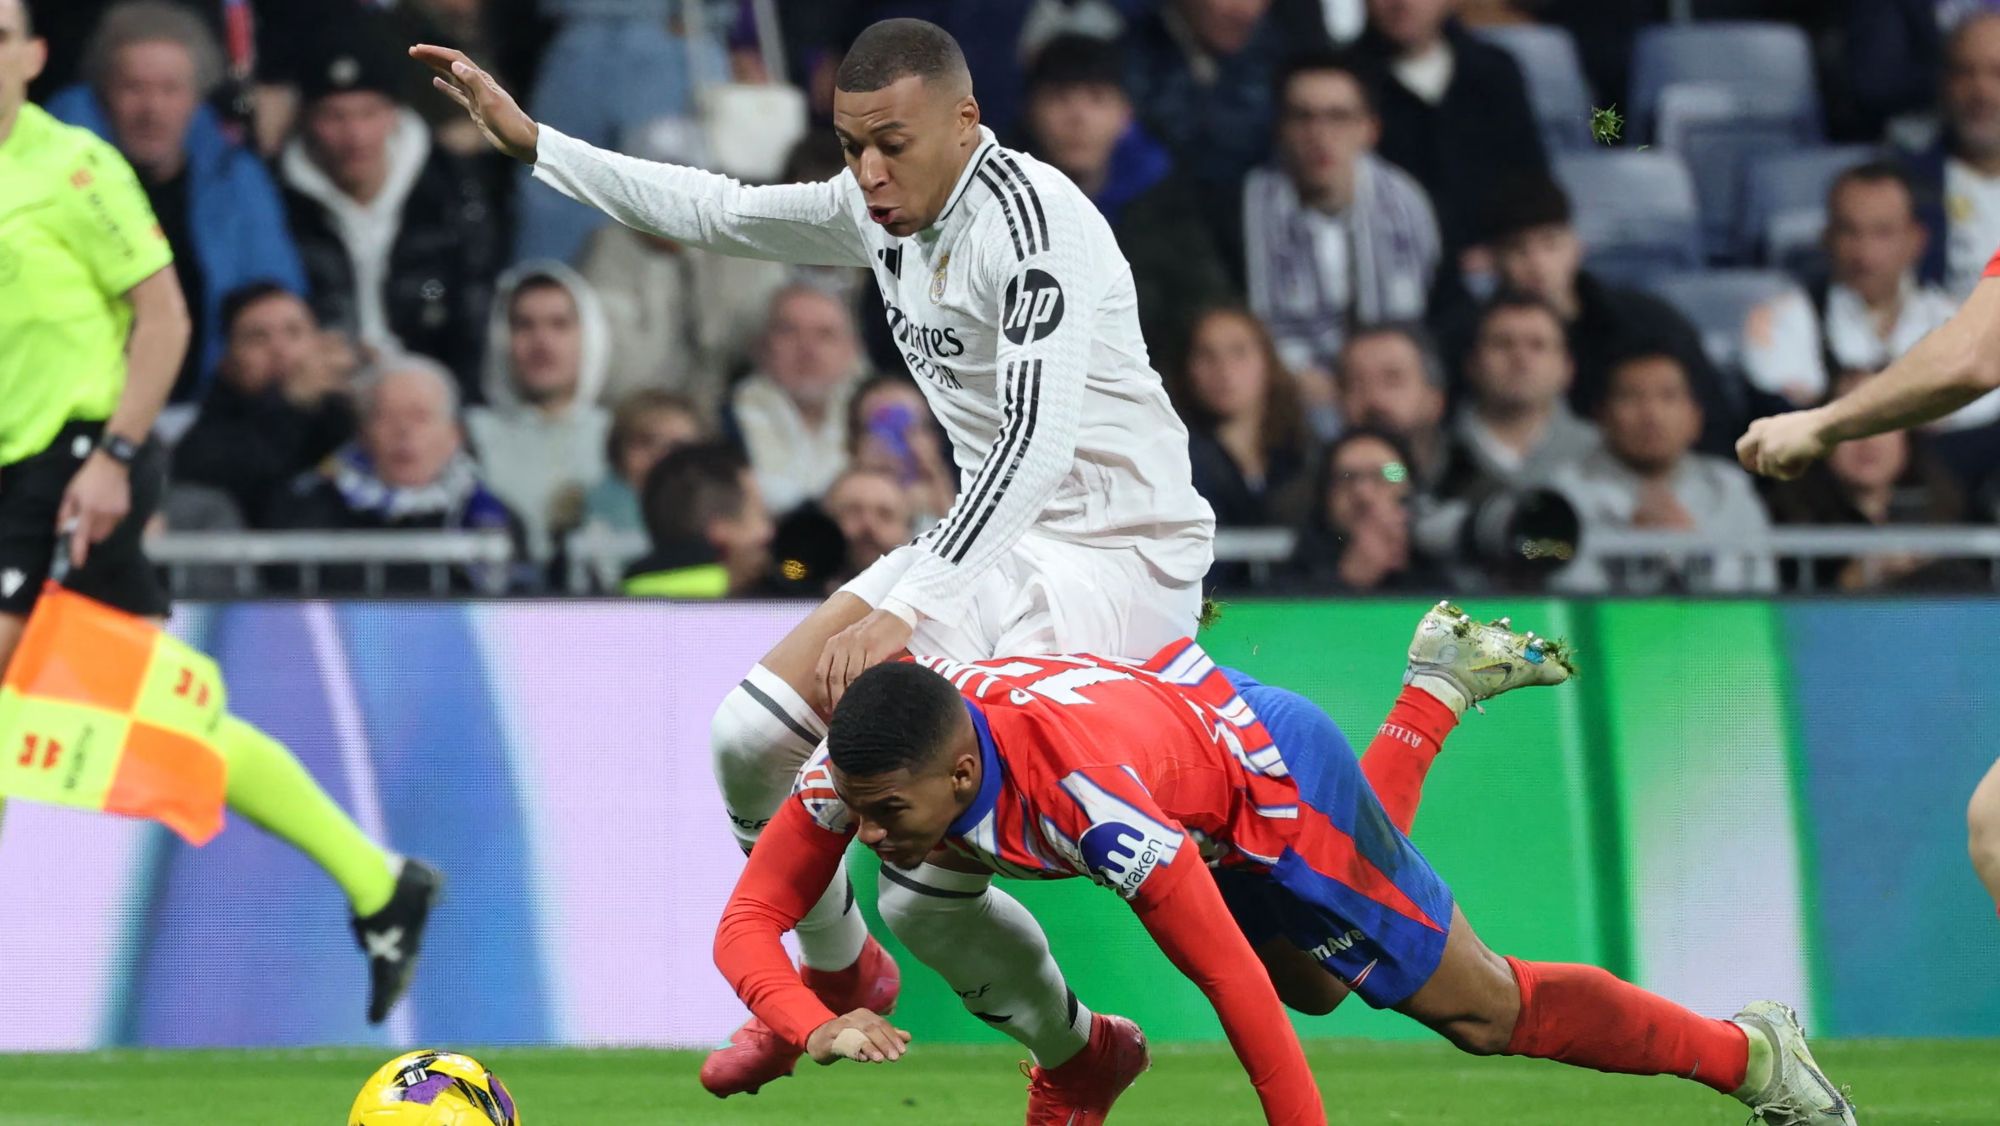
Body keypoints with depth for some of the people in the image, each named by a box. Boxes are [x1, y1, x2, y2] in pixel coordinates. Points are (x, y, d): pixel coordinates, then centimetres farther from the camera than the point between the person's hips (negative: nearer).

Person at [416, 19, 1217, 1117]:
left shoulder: (1031, 218, -24)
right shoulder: (880, 208, 4)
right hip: (996, 534, 9)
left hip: (1116, 551, -9)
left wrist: (903, 612, -40)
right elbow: (714, 211, 21)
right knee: (752, 734, 4)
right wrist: (528, 140, 18)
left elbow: (1037, 442, -33)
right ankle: (838, 973, 30)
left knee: (927, 882, -20)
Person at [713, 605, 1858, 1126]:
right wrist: (815, 1026, -48)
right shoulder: (862, 766, -30)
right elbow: (746, 925, -27)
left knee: (1479, 1007, 1)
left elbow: (1237, 986, -39)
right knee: (1316, 983, 33)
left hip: (1267, 764, -7)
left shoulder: (1088, 793, -46)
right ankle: (1441, 683, 49)